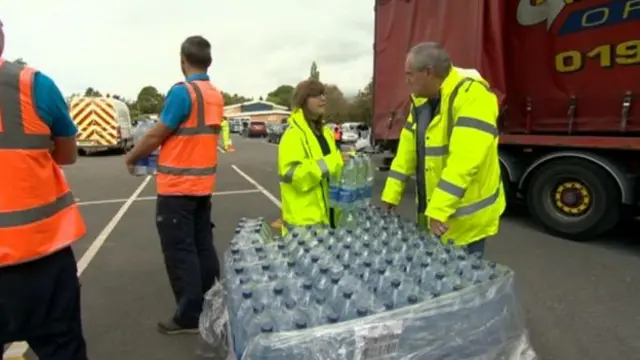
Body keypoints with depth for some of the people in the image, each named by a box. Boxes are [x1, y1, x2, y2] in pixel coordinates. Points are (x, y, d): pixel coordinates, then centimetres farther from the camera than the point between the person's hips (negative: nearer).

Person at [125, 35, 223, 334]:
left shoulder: (182, 92, -16)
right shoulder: (216, 96, 8)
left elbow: (156, 135, -12)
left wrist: (132, 157, 6)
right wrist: (160, 154, 22)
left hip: (177, 186, -7)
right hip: (203, 183, 8)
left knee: (179, 251, 2)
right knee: (203, 246, 15)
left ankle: (189, 317, 13)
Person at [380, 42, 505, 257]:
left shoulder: (472, 96, -22)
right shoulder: (421, 101, 5)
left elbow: (464, 161, -30)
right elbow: (407, 149, 7)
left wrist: (440, 209, -32)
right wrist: (391, 195, 6)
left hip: (464, 216, -8)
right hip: (432, 210, 8)